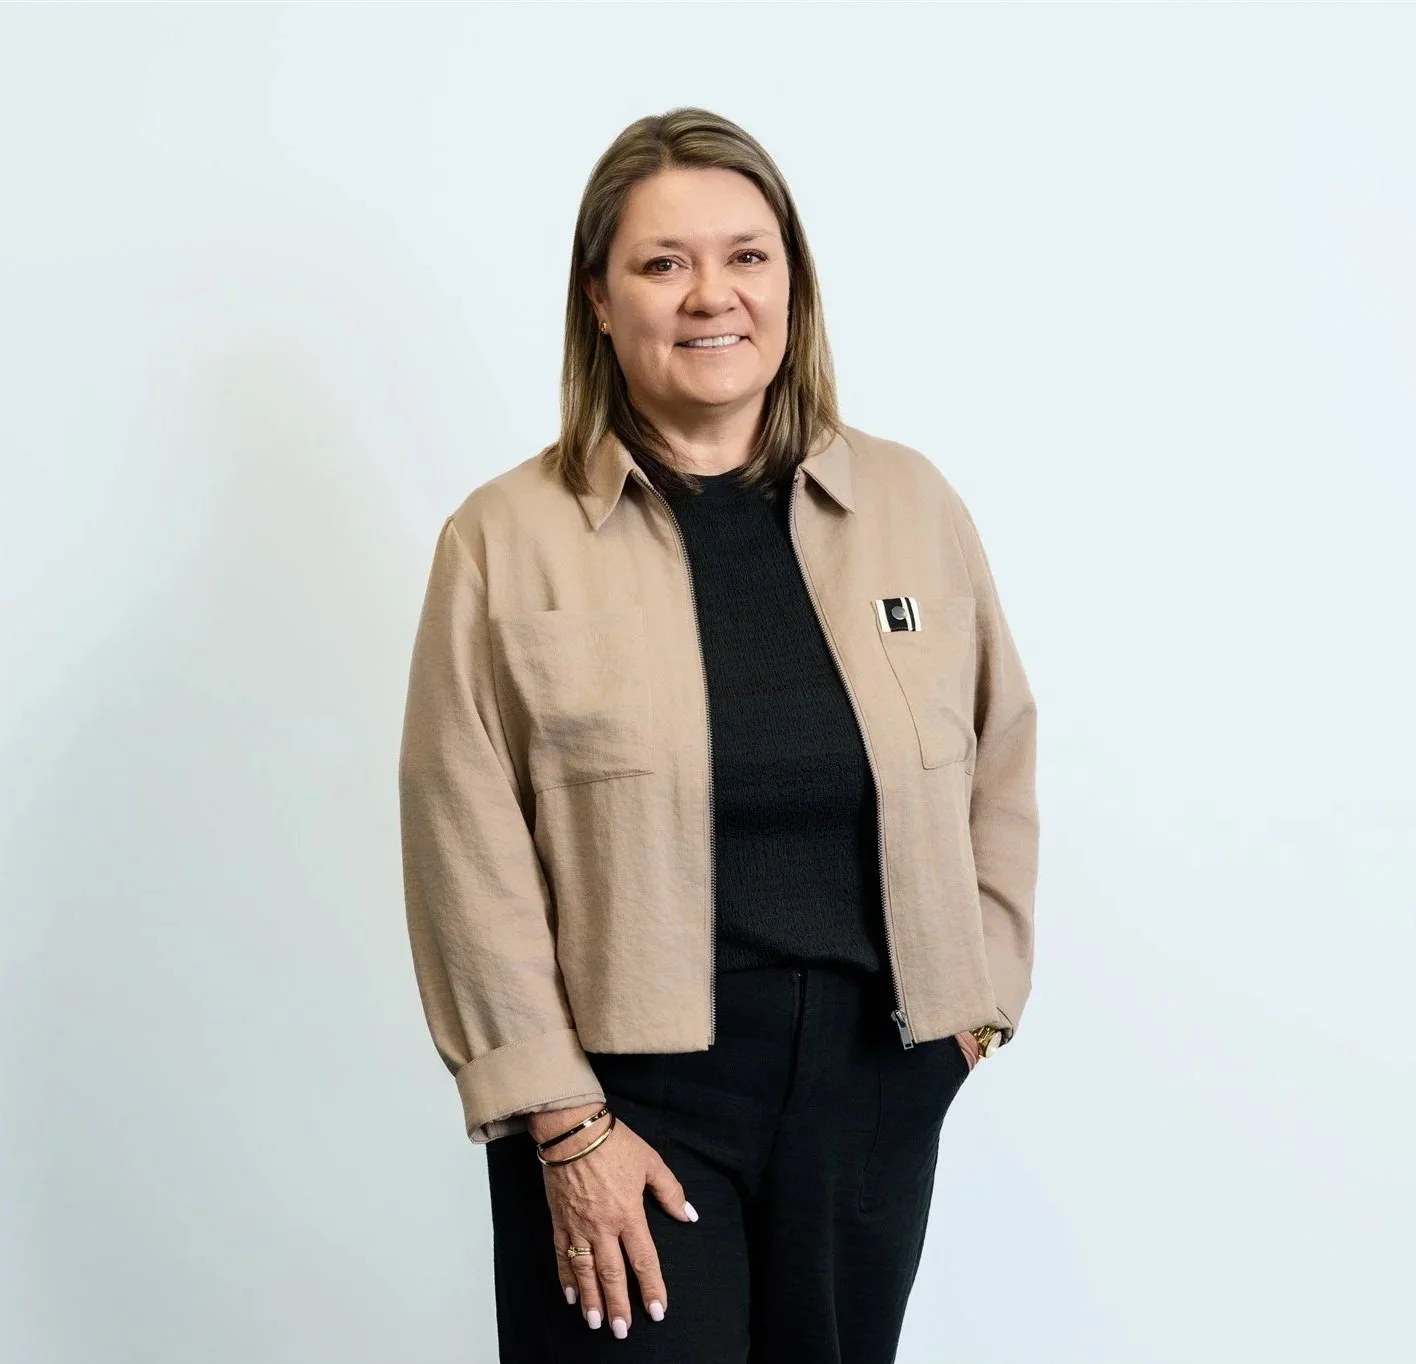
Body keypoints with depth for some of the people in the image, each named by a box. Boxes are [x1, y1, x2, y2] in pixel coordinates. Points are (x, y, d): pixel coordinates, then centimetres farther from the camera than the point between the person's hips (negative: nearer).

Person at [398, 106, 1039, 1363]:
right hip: (632, 1088, -3)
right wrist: (560, 1122, -10)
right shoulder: (505, 540, -5)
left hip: (876, 1081, 3)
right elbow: (473, 858, -8)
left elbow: (999, 761, 12)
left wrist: (983, 992, 6)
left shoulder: (912, 504, 4)